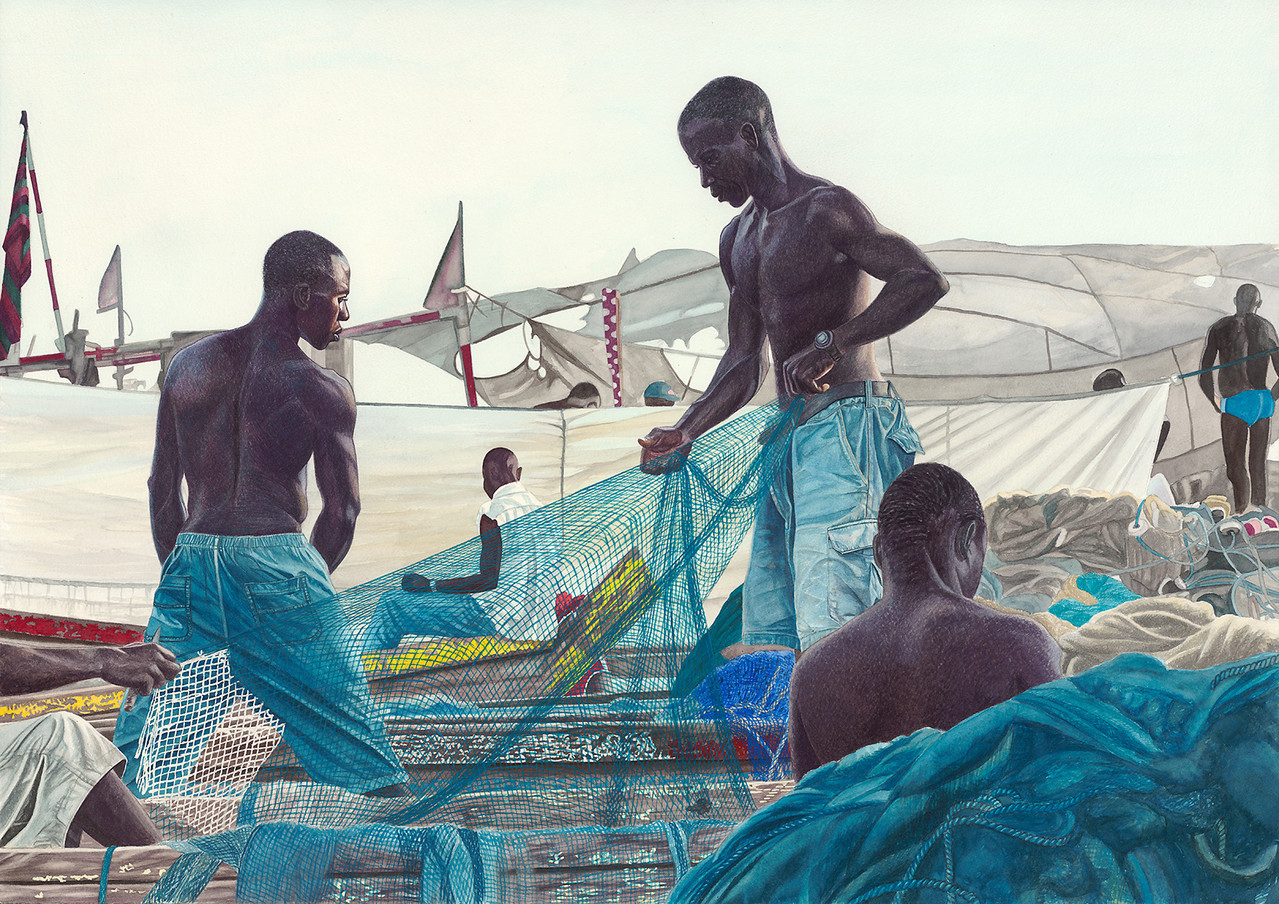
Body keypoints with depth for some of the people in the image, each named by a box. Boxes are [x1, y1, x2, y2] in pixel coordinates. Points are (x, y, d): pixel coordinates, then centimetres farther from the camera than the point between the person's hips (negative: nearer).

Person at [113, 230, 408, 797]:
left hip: (191, 563, 4)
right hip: (277, 565, -4)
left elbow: (162, 489, 13)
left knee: (144, 736, 14)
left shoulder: (188, 364, 8)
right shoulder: (323, 391, -6)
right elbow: (342, 512, -2)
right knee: (348, 730, 6)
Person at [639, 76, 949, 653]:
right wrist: (684, 432, 7)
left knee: (830, 634, -18)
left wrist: (831, 343, -24)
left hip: (844, 425, -9)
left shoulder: (825, 209, -6)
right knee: (765, 638, 5)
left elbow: (926, 281, -19)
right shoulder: (736, 241, 21)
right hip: (786, 441, 9)